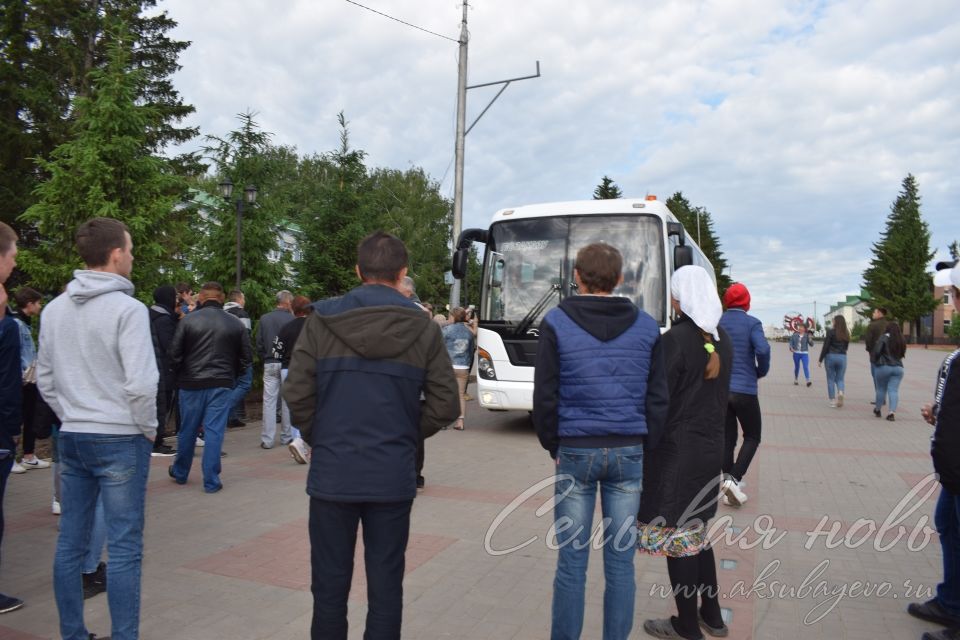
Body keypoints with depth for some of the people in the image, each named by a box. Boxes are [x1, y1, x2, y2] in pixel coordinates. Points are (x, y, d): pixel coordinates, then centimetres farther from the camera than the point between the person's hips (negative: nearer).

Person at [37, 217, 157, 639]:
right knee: (124, 549, 1)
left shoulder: (54, 309, 7)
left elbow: (44, 379, 12)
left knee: (70, 543, 14)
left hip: (72, 439, 7)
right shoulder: (127, 309, -15)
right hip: (121, 439, -7)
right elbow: (140, 383, -19)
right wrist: (149, 429, -5)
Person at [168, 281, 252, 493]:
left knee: (187, 430, 15)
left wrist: (181, 376, 11)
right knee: (214, 431, 3)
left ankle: (180, 473, 34)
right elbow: (246, 358, 1)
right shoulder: (236, 324, -2)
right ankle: (211, 481, 6)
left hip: (191, 384, 0)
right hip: (222, 385, 0)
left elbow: (174, 354, -5)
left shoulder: (188, 320, -5)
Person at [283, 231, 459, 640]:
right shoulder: (423, 328, -2)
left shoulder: (323, 319, -4)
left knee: (330, 586, 13)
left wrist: (320, 439, 10)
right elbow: (445, 405, -3)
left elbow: (297, 394, -7)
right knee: (385, 587, 12)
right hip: (393, 476, 1)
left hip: (331, 473, 0)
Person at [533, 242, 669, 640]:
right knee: (620, 563, 10)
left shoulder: (556, 323, -5)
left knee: (572, 563, 7)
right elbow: (658, 399, 4)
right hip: (628, 452, 2)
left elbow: (545, 397, -5)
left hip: (576, 452, -2)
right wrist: (643, 449, 12)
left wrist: (553, 446, 7)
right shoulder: (646, 327, 3)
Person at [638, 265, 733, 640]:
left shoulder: (675, 340, -18)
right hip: (711, 448, 8)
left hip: (675, 450, -8)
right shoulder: (722, 340, 5)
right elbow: (721, 395, 13)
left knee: (676, 536, 6)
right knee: (696, 531, 21)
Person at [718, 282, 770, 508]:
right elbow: (763, 349, -20)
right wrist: (761, 371, -1)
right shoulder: (752, 323, -5)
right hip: (744, 389, -4)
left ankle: (728, 484, 12)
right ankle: (734, 479, -6)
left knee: (727, 438, 13)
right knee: (752, 437, 11)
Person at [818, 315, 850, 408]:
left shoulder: (831, 332, -9)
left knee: (831, 379, 7)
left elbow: (825, 346, -9)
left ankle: (832, 400, 6)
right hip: (842, 357, 3)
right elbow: (846, 347, 10)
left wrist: (820, 360, -4)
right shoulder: (846, 334, 4)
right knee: (840, 379, 12)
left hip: (831, 356, -3)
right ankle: (840, 393, -16)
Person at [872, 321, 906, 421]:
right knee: (894, 390, 1)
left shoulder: (884, 338, -9)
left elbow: (877, 351, -15)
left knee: (881, 389, 10)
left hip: (884, 367, -3)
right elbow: (902, 354, 9)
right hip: (898, 367, 3)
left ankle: (877, 409, 24)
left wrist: (875, 361, 0)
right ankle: (892, 412, -9)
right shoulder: (901, 341, 8)